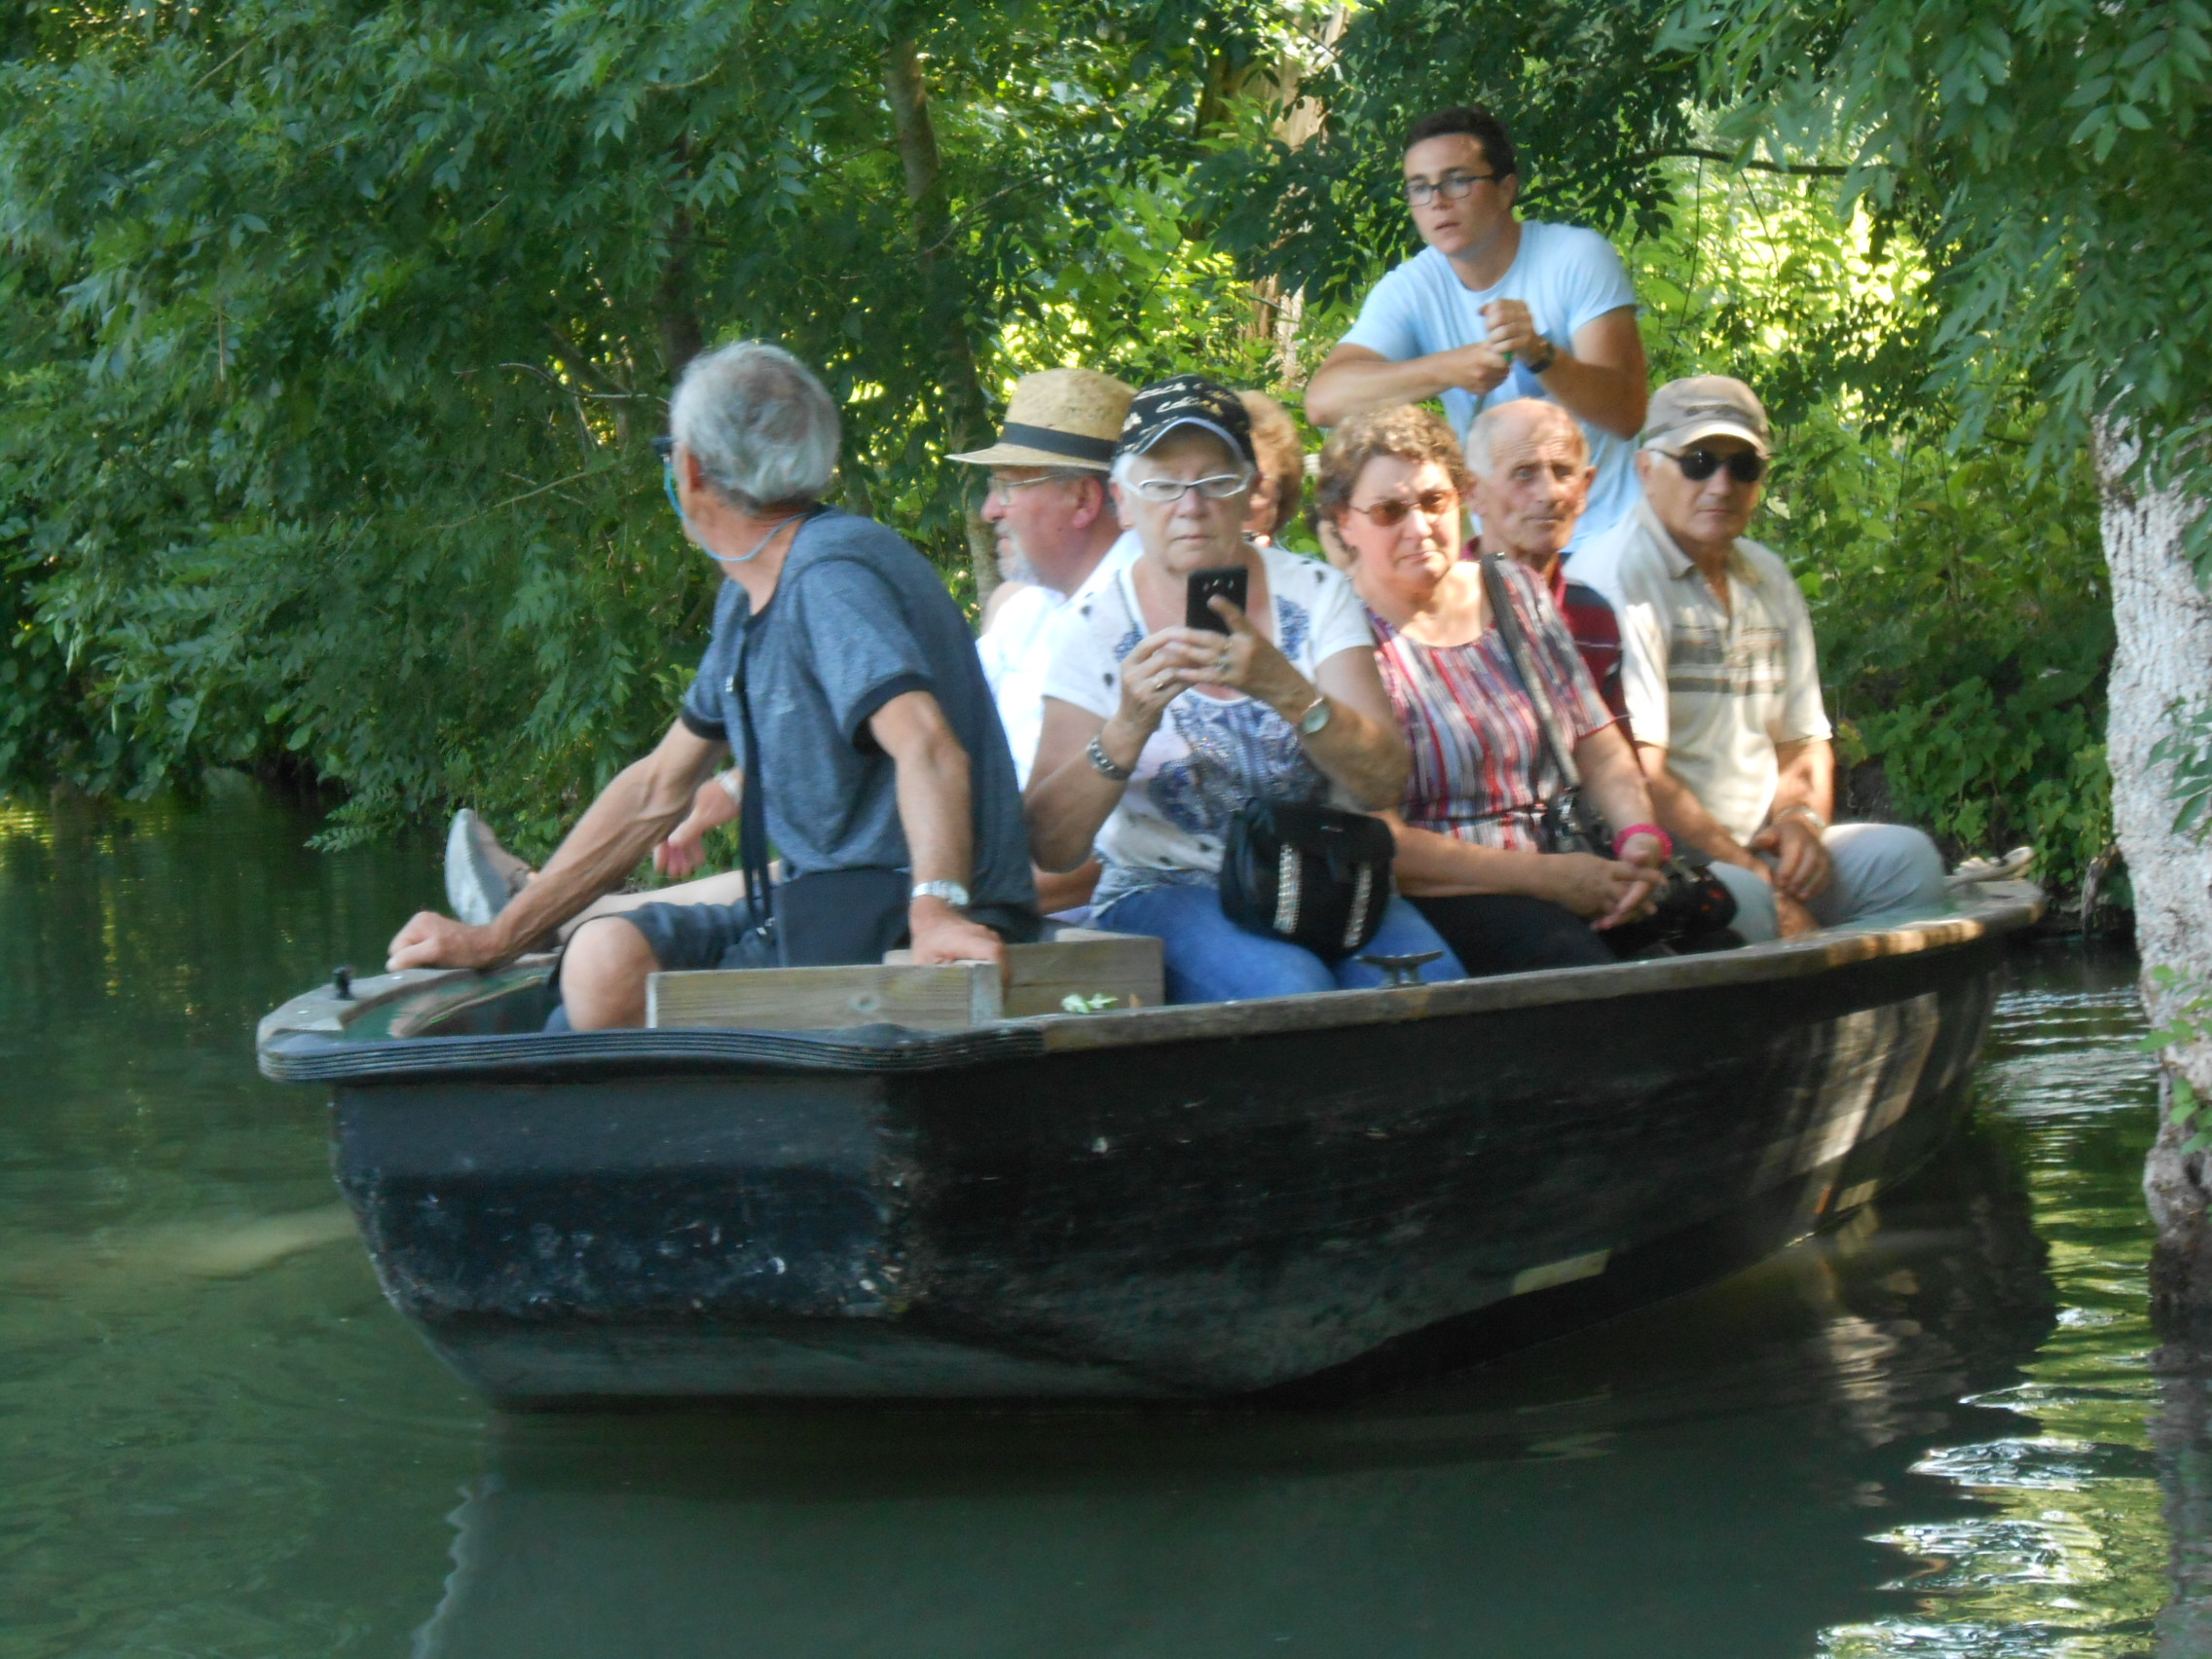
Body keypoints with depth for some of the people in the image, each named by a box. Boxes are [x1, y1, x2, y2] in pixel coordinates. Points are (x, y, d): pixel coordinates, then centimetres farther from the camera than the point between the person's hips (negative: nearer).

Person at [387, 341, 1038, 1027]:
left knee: (611, 962, -25)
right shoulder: (749, 598, 16)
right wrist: (496, 939, 18)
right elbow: (659, 789, 21)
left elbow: (927, 745, -31)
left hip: (901, 918, -9)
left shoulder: (832, 575, -15)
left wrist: (937, 910, -48)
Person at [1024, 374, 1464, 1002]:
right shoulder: (1093, 630, -1)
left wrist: (1286, 689, -26)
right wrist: (1128, 728, -26)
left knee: (1429, 982, -29)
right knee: (1291, 991, -34)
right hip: (1165, 892, -2)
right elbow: (1051, 847, -9)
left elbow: (1381, 785, -8)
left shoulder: (1314, 594, 5)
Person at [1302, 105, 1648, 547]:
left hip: (1604, 532, -4)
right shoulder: (1410, 290, 1)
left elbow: (1628, 413, -14)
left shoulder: (1577, 257, -6)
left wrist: (1539, 354, -32)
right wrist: (1449, 369, -27)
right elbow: (1323, 401, -14)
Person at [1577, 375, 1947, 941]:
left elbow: (1803, 740, 25)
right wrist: (1760, 876, -18)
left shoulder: (1769, 581, 18)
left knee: (1904, 856, -14)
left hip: (1759, 851, 8)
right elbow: (1636, 776, -17)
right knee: (1740, 898, -37)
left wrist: (1800, 819, 0)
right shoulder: (1615, 577, -10)